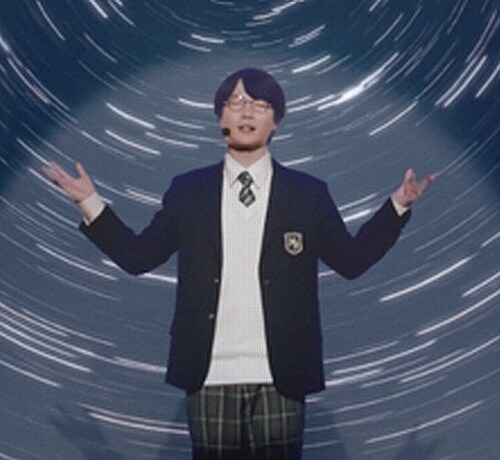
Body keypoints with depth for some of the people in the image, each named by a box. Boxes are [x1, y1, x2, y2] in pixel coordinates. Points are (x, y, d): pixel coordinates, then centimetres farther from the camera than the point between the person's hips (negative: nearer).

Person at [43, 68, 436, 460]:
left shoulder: (308, 194, 5)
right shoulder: (188, 191, 6)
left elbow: (352, 260, 4)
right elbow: (137, 256, 7)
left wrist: (397, 206, -4)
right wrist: (90, 203, -1)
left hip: (280, 378, 0)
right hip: (210, 377, 1)